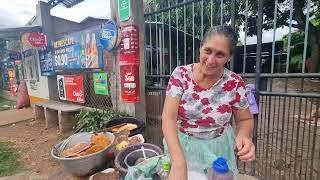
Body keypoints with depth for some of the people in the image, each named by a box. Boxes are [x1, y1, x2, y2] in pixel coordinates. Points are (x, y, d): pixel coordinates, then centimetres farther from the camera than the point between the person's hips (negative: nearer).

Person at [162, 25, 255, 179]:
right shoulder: (180, 74, -17)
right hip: (180, 146, 0)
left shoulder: (235, 83, -13)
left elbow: (245, 120, 0)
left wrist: (243, 136, -23)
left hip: (218, 150, 1)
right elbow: (168, 117, -24)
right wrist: (179, 162, -36)